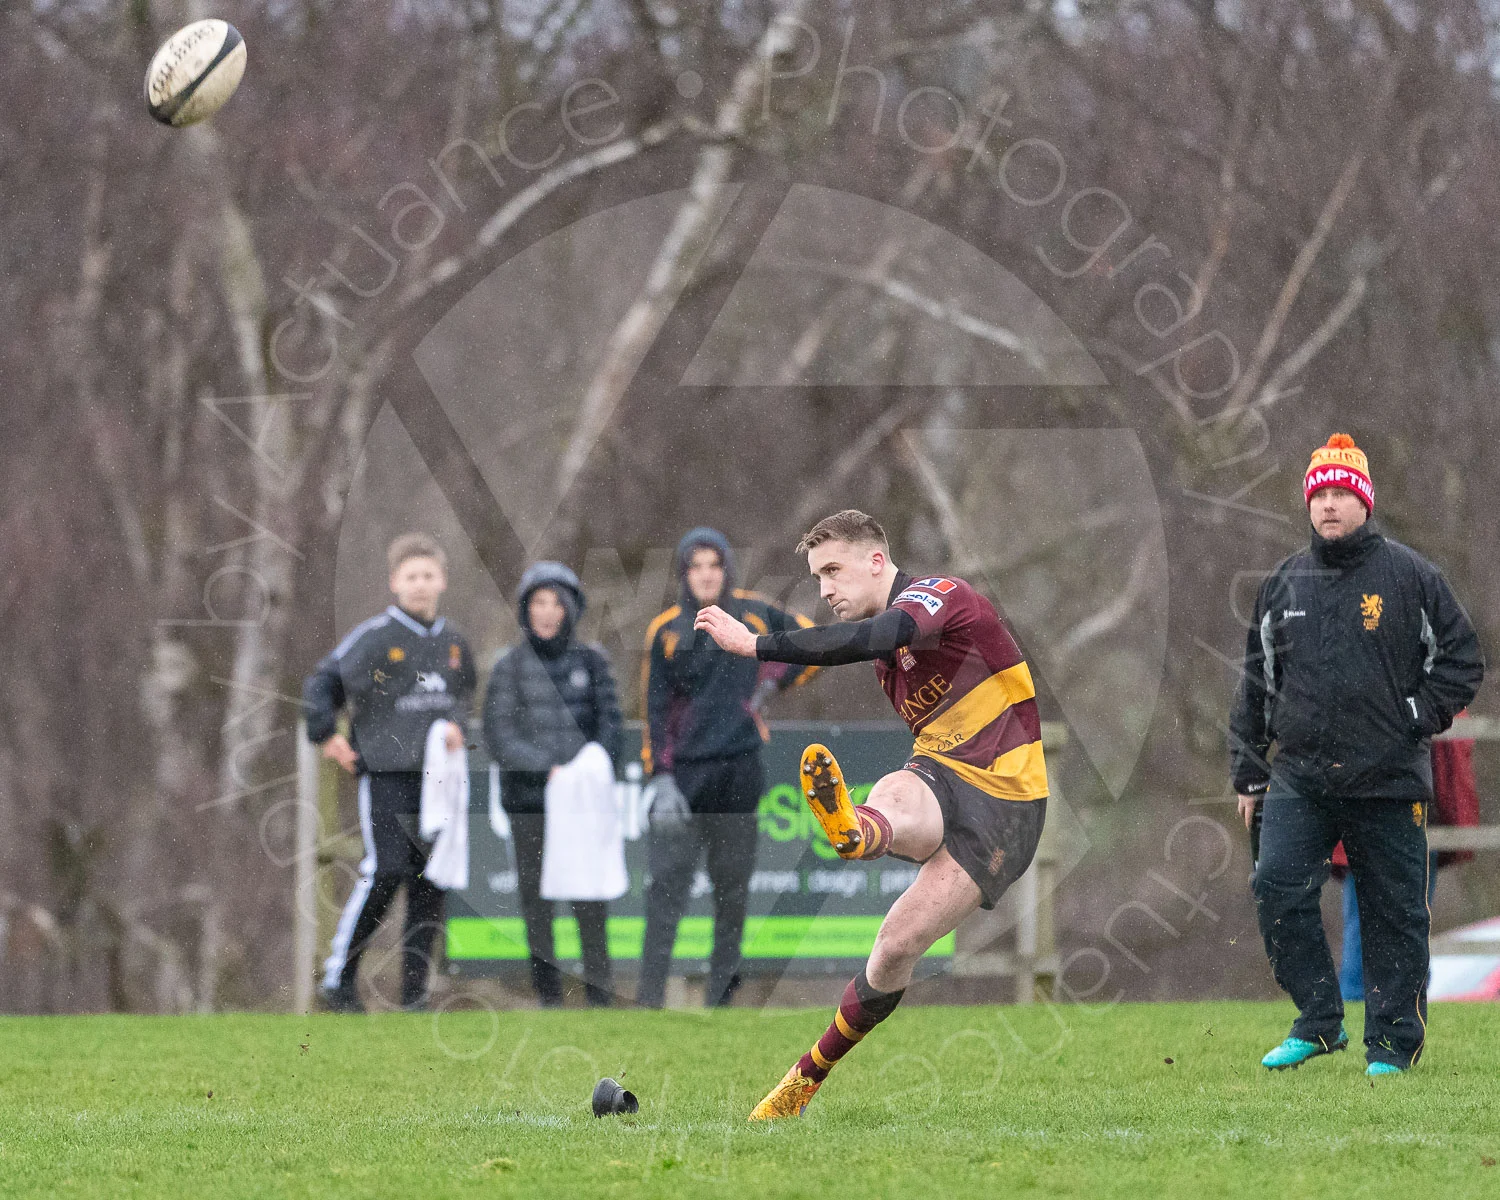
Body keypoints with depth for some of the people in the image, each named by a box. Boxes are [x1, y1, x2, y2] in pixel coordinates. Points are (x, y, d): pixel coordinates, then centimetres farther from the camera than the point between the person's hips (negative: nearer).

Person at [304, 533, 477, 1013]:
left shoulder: (453, 643, 13)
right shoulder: (374, 636, -4)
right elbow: (321, 684, -1)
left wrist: (456, 726, 7)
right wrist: (327, 735, -9)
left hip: (436, 777, 6)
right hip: (384, 773, -6)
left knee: (431, 882, 2)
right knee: (385, 872, -16)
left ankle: (415, 989, 7)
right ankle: (338, 977, -4)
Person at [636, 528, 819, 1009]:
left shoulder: (755, 615, 5)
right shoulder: (666, 630, 1)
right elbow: (655, 709, -2)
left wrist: (771, 684, 7)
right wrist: (661, 781, -11)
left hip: (739, 769, 2)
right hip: (683, 771, -2)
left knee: (733, 887, 6)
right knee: (667, 884, -10)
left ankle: (721, 995, 14)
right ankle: (649, 998, -11)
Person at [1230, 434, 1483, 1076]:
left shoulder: (1408, 575, 0)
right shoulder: (1282, 583, 11)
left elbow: (1462, 657, 6)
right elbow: (1256, 682, 17)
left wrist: (1421, 717, -5)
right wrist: (1247, 773, 14)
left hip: (1389, 781, -3)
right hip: (1298, 777, 3)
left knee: (1395, 913, 2)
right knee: (1277, 888, -12)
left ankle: (1393, 1042, 12)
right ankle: (1319, 1022, 0)